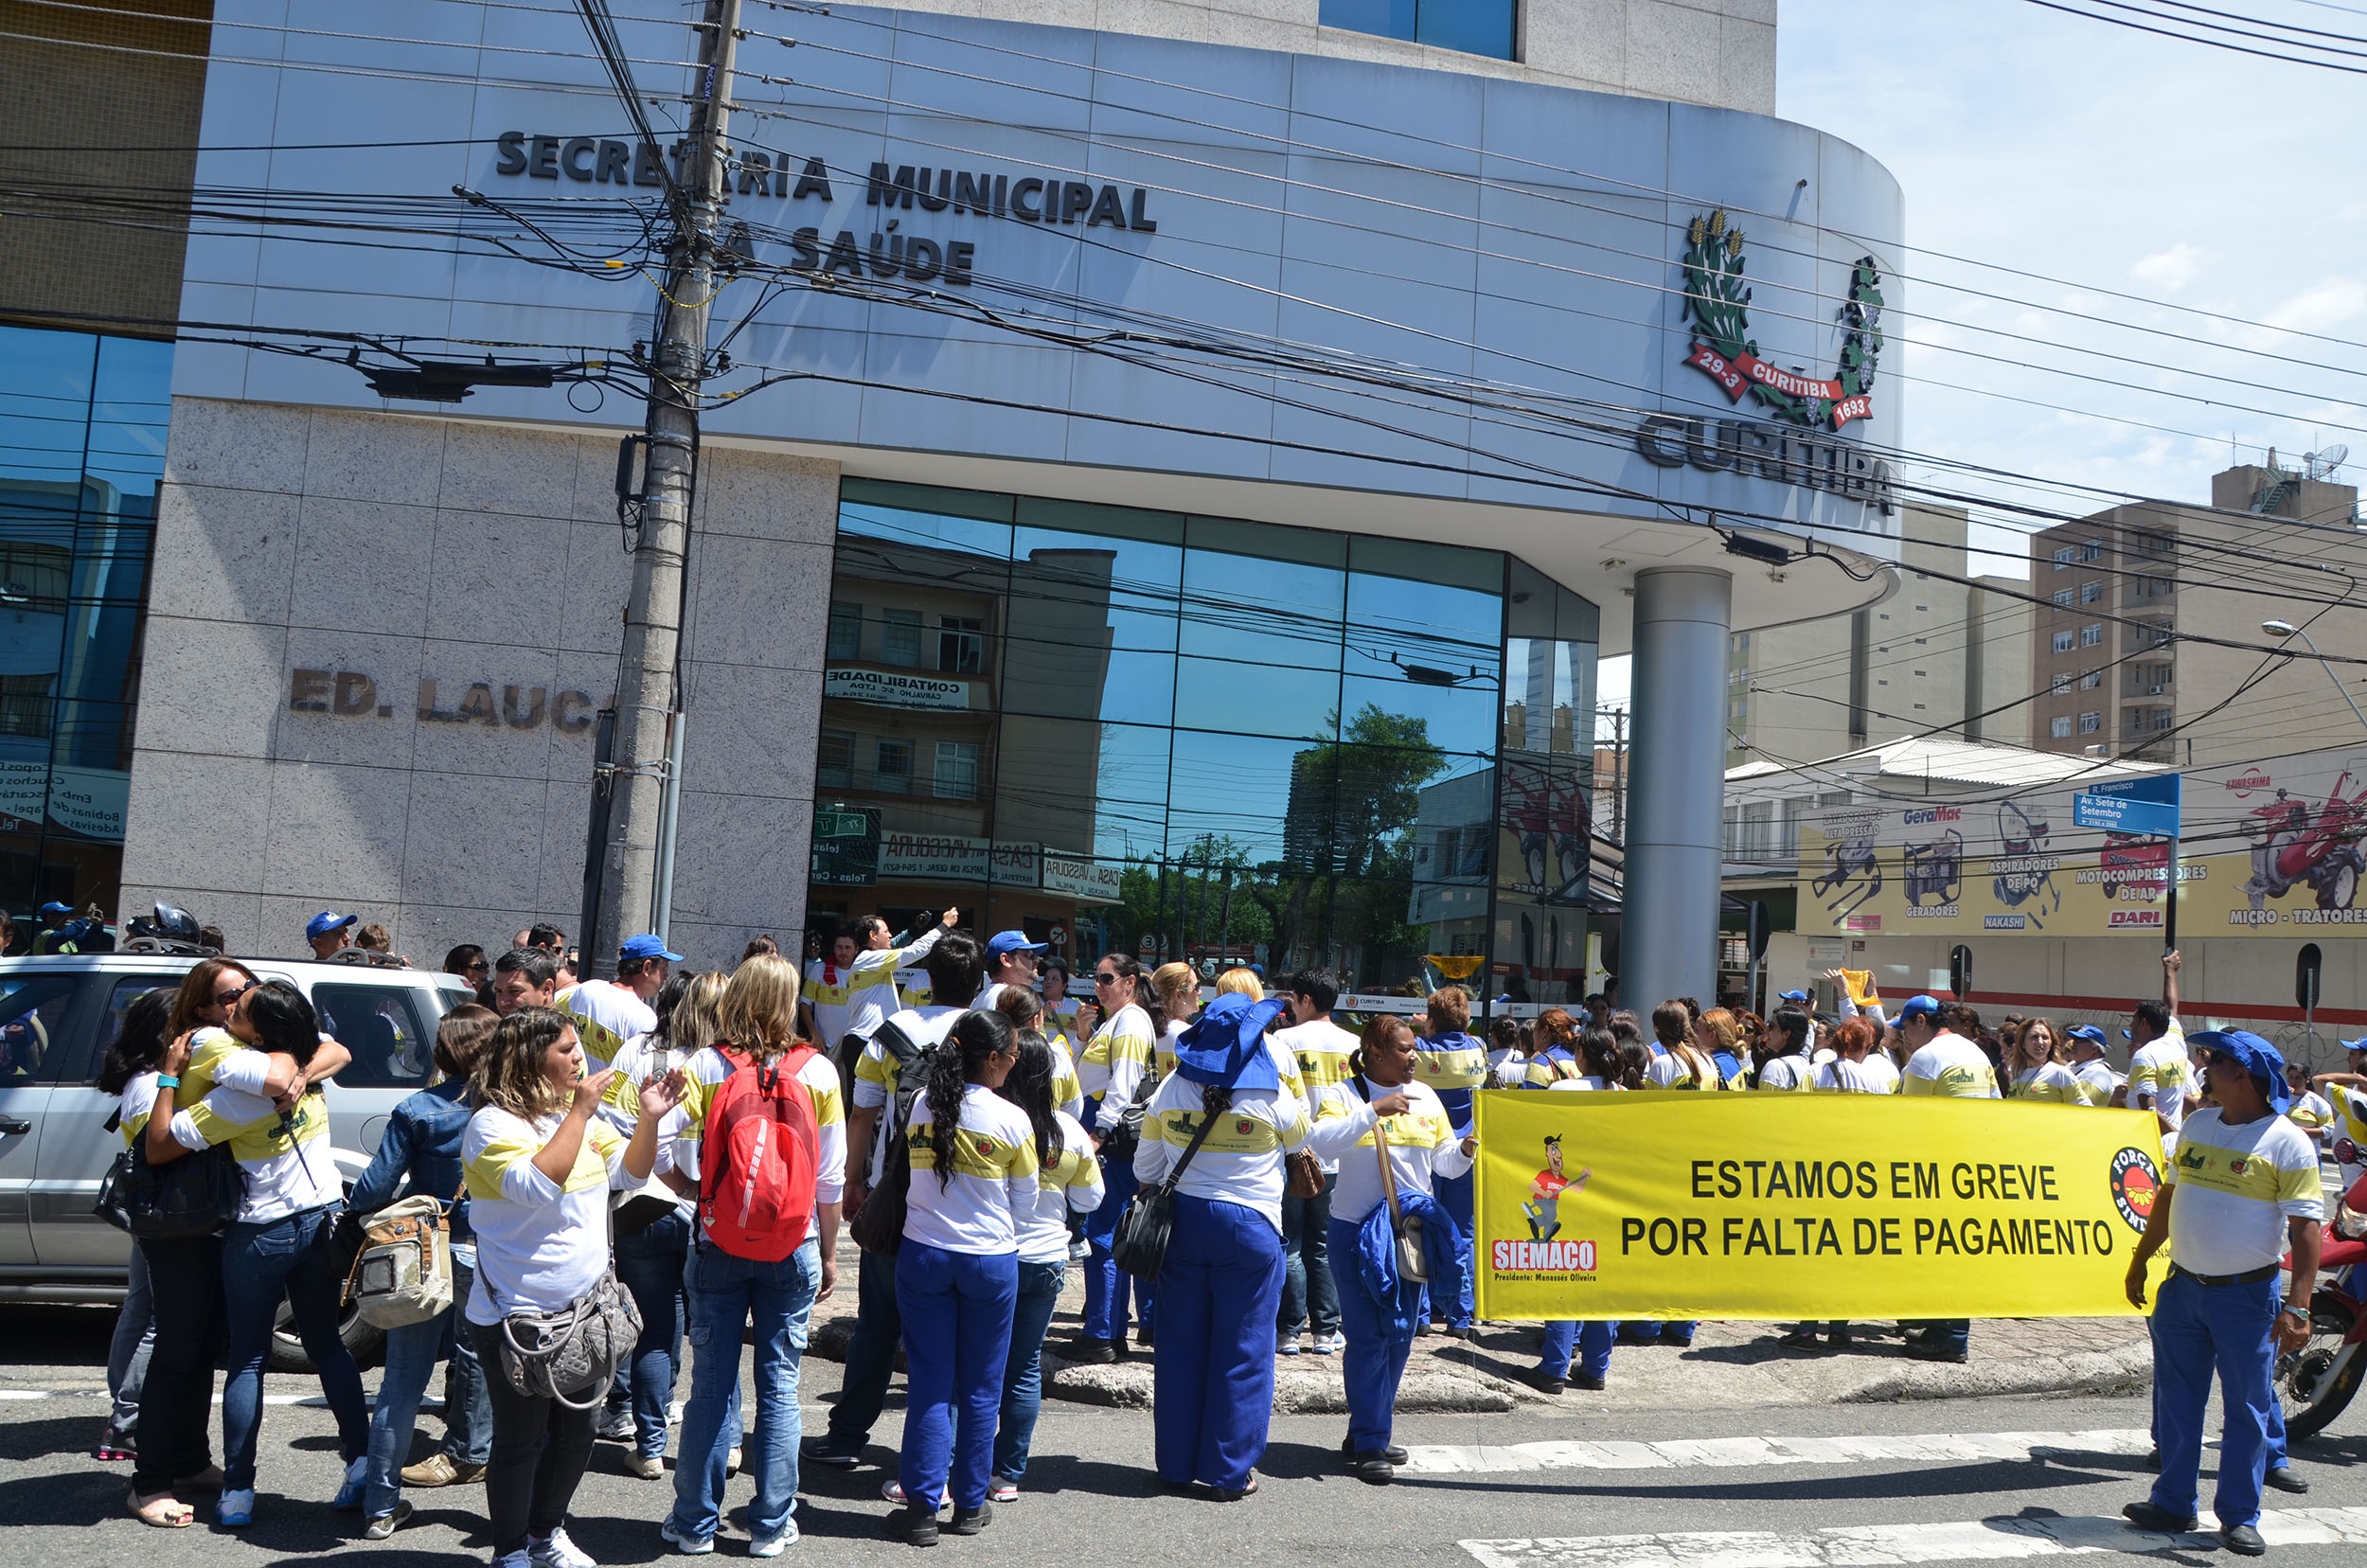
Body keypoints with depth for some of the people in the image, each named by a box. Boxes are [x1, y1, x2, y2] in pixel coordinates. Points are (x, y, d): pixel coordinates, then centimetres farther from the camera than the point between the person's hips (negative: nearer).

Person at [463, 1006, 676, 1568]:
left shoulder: (580, 1113, 6)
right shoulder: (494, 1124, -16)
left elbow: (629, 1172, 10)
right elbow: (538, 1185, -31)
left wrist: (650, 1118, -6)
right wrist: (579, 1112, -28)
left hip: (583, 1309, 7)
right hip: (516, 1316, -7)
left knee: (577, 1429, 17)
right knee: (521, 1439, 5)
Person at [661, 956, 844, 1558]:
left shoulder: (704, 1068, -7)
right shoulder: (818, 1072, -5)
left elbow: (680, 1162, -9)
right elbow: (830, 1178, -2)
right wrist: (830, 1255, 8)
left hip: (719, 1245, 0)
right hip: (793, 1249, 0)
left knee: (711, 1383, 9)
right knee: (779, 1386, 8)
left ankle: (696, 1522, 19)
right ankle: (771, 1526, 16)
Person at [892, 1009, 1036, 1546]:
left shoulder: (922, 1106, -3)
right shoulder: (1012, 1120, -11)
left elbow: (909, 1176, 9)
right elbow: (1025, 1205, 0)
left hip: (923, 1256, 2)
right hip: (991, 1261, -2)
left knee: (929, 1383, 8)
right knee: (980, 1387, 10)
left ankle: (922, 1507, 9)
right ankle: (970, 1504, 20)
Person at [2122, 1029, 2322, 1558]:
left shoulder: (2287, 1143, -11)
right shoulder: (2196, 1125, 7)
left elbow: (2307, 1227, -14)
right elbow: (2169, 1194, 17)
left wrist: (2297, 1306, -21)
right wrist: (2140, 1262, 19)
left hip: (2248, 1296, -5)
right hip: (2183, 1288, 6)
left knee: (2247, 1409, 4)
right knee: (2177, 1402, 11)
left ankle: (2239, 1517, 17)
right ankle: (2174, 1503, 23)